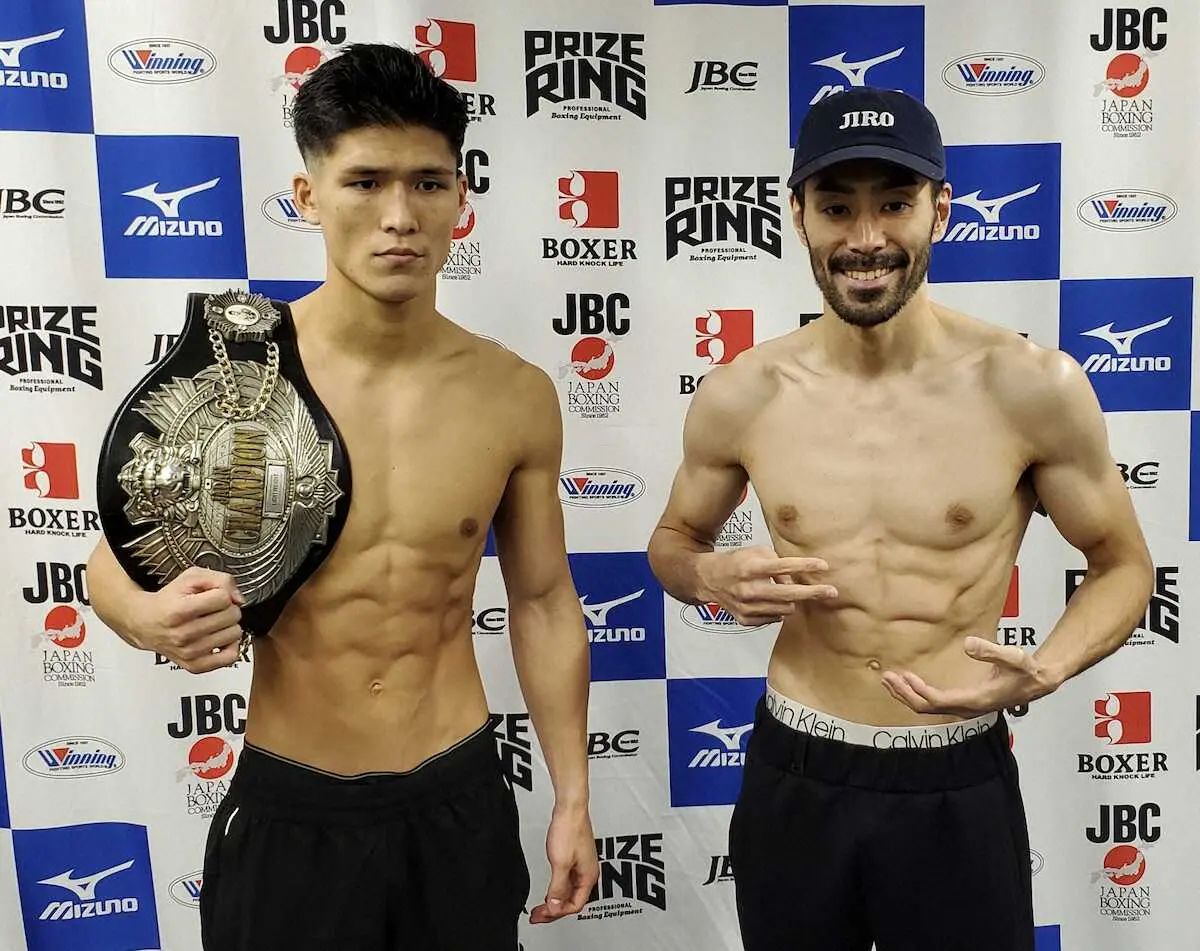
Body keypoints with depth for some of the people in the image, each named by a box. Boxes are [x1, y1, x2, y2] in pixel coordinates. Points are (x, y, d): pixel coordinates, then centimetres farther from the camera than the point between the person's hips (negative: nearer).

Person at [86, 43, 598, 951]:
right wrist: (152, 616, -26)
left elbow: (543, 601, 2)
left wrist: (573, 797, 4)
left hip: (461, 804, 2)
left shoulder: (518, 396, -7)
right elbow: (118, 560, -1)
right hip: (287, 812, -1)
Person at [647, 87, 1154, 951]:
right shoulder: (740, 396, -7)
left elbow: (1123, 566, 1)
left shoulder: (1033, 387, -12)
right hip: (793, 778, 2)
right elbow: (674, 539, 10)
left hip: (959, 789, -1)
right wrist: (709, 578, -14)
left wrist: (1042, 674, -18)